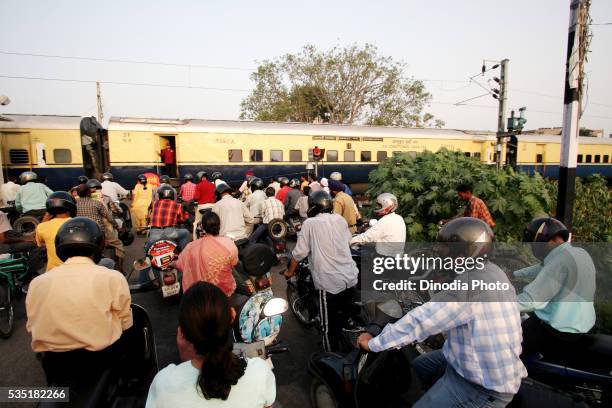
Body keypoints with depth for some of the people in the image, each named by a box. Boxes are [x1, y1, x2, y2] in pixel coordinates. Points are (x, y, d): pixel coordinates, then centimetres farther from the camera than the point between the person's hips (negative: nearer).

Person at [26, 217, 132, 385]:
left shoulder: (37, 283, -5)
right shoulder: (113, 278, -14)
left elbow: (32, 327, 5)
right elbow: (125, 323, -4)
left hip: (54, 366, 4)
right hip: (102, 362, -4)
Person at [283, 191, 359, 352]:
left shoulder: (310, 223, -7)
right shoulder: (340, 220, 6)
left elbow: (299, 252, -7)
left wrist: (290, 272, 9)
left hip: (329, 283, -6)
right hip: (350, 278, 6)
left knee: (328, 327, 10)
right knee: (342, 318, 26)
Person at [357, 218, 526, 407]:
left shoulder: (467, 286, -29)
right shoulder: (492, 271, 0)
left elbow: (420, 321, -27)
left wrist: (373, 343, -17)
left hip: (484, 386, -9)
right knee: (419, 365, 22)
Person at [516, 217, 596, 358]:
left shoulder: (559, 262, -25)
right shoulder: (581, 253, 5)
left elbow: (530, 300, -29)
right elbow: (542, 268, 18)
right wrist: (511, 274, 23)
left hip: (556, 335, -9)